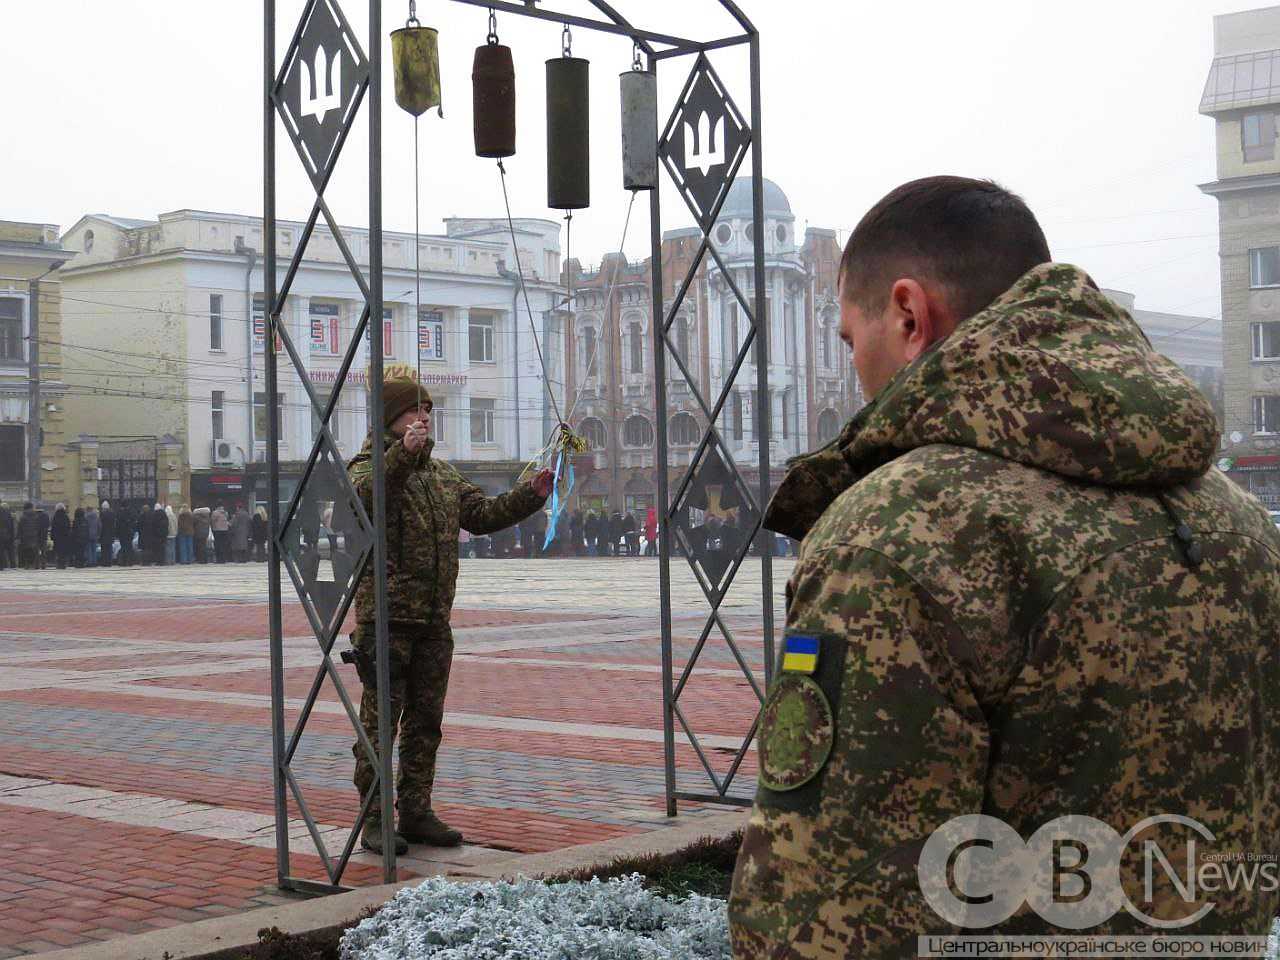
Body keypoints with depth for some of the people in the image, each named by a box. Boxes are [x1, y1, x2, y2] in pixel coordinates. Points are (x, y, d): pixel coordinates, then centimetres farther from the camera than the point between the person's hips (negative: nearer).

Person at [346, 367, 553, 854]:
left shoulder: (442, 474, 19)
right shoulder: (370, 465, -5)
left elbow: (483, 514, 20)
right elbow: (365, 494, -28)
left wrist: (532, 494, 8)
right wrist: (402, 455, -43)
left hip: (434, 621, 7)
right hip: (386, 618, -7)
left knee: (425, 723, 12)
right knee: (380, 722, -3)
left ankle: (416, 813, 20)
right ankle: (374, 821, 2)